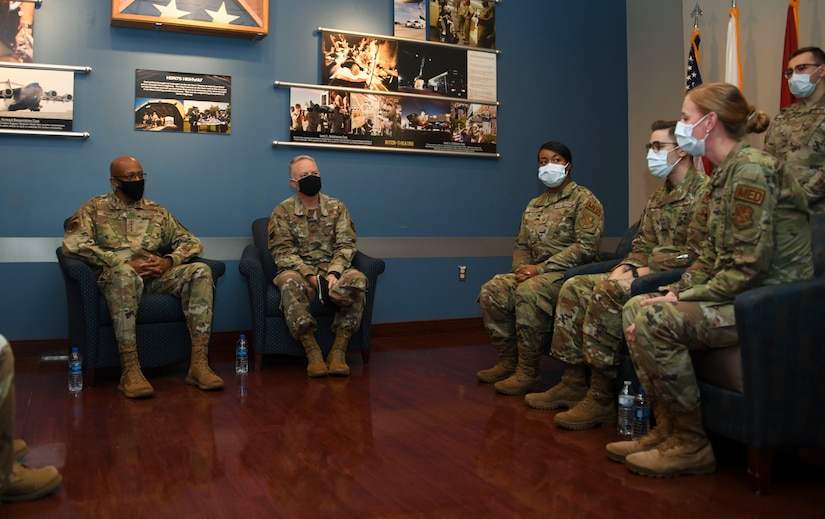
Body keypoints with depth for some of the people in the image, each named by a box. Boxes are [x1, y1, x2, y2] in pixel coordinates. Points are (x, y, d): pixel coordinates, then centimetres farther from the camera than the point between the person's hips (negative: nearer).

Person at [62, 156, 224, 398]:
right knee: (124, 273, -41)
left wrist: (169, 261, -6)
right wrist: (124, 263, -17)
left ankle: (199, 364, -32)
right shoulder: (95, 208, 9)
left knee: (200, 271, -24)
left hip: (156, 276, 4)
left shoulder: (156, 211, 21)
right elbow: (73, 243, -8)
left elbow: (191, 242, 18)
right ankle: (129, 370, -42)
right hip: (117, 275, -4)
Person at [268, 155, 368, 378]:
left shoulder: (336, 207, 9)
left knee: (357, 279, -31)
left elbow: (346, 245, 2)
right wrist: (309, 274, -20)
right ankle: (312, 352, -30)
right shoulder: (283, 211, 3)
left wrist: (334, 273, -17)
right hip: (298, 270, -1)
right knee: (289, 282, -38)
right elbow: (282, 251, -4)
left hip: (331, 270, 2)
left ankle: (338, 351, -27)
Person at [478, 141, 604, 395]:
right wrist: (522, 268, -5)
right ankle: (508, 361, -6)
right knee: (491, 291, -15)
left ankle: (528, 372, -27)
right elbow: (521, 244, 19)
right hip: (535, 272, 7)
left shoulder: (584, 200, -4)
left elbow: (586, 246, -15)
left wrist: (540, 269, -20)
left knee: (528, 292, -36)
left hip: (568, 272, -7)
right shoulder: (534, 205, 20)